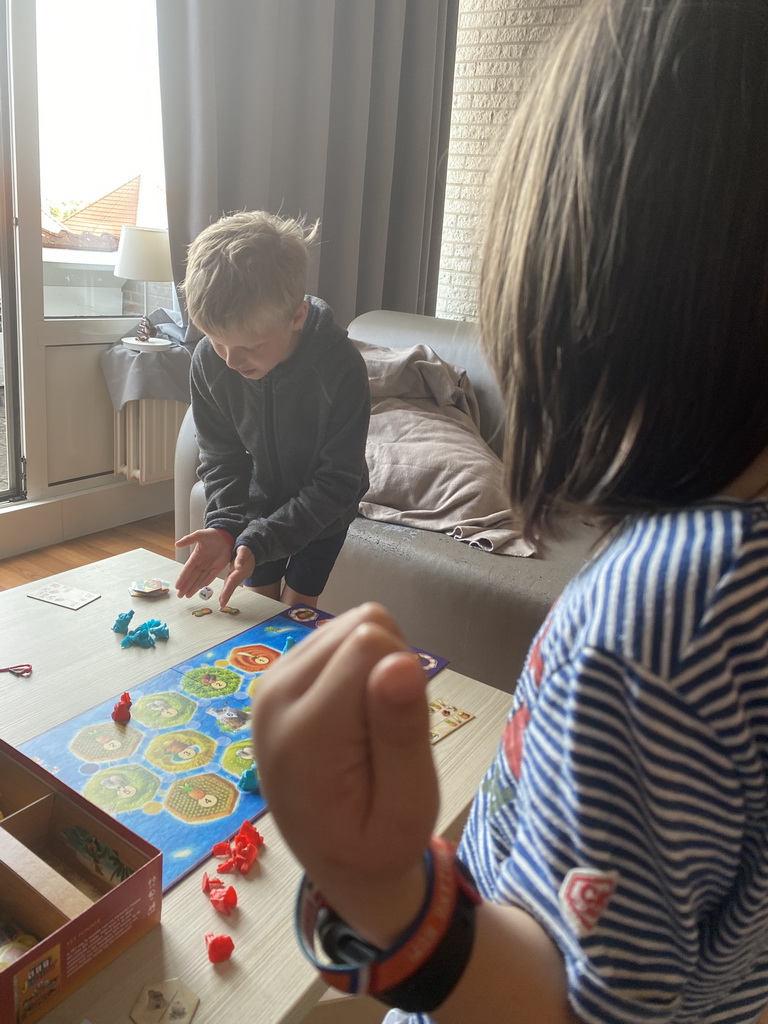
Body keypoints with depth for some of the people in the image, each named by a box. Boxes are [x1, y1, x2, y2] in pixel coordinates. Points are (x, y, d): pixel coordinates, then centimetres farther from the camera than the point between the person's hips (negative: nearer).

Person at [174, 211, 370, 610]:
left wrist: (258, 541, -35)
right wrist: (223, 527, -29)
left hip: (322, 508, -3)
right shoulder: (208, 360, -24)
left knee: (296, 609, 2)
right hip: (260, 499, 3)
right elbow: (222, 458, -11)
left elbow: (336, 484, -28)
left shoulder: (341, 367, -35)